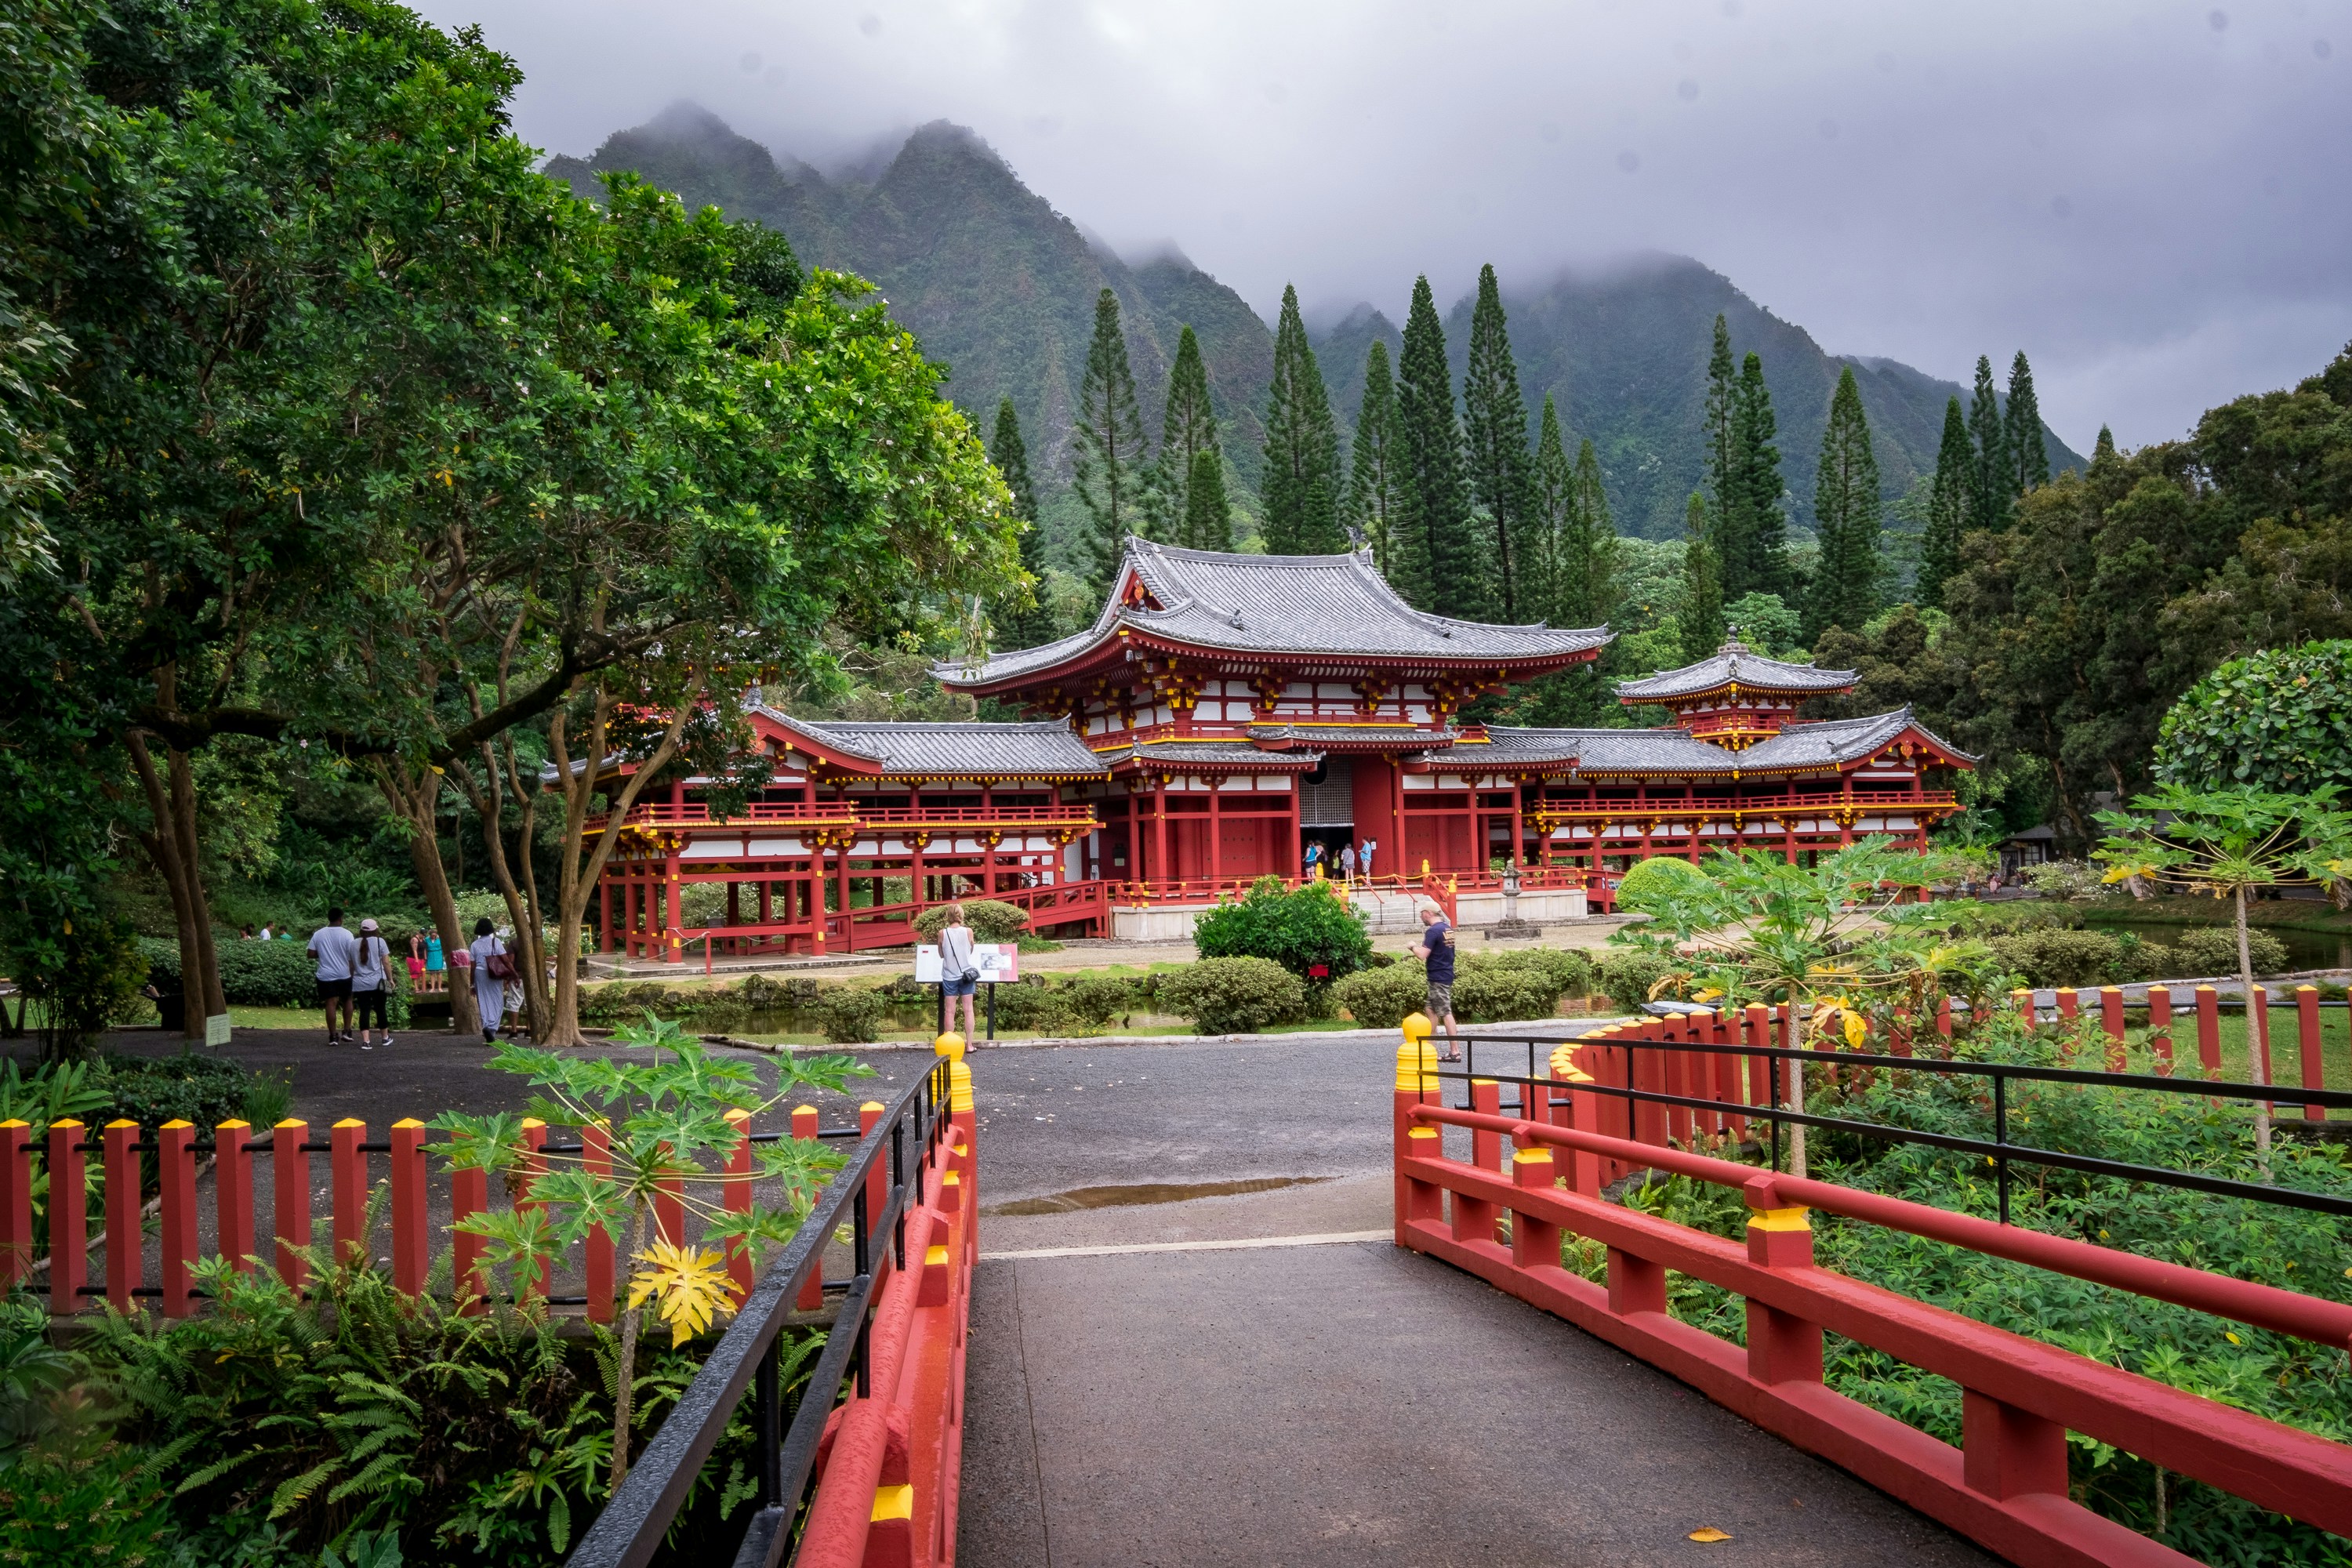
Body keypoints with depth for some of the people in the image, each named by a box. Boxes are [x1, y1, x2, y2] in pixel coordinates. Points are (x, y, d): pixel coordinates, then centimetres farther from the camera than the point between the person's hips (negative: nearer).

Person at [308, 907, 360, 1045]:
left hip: (326, 975, 1)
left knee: (331, 1004, 2)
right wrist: (354, 971, 3)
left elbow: (311, 954, 0)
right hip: (344, 974, -1)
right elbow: (352, 956, -7)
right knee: (347, 1001, 17)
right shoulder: (347, 935, -7)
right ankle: (346, 1031, 14)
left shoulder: (318, 934, -1)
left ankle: (333, 1036, 1)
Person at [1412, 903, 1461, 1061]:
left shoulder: (1433, 931, -18)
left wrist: (1413, 947, -5)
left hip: (1438, 977, -9)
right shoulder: (1448, 928, 10)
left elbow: (1423, 955, -22)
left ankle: (1455, 1051, -6)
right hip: (1446, 975, 9)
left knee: (1446, 1013, -7)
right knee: (1432, 1010, 17)